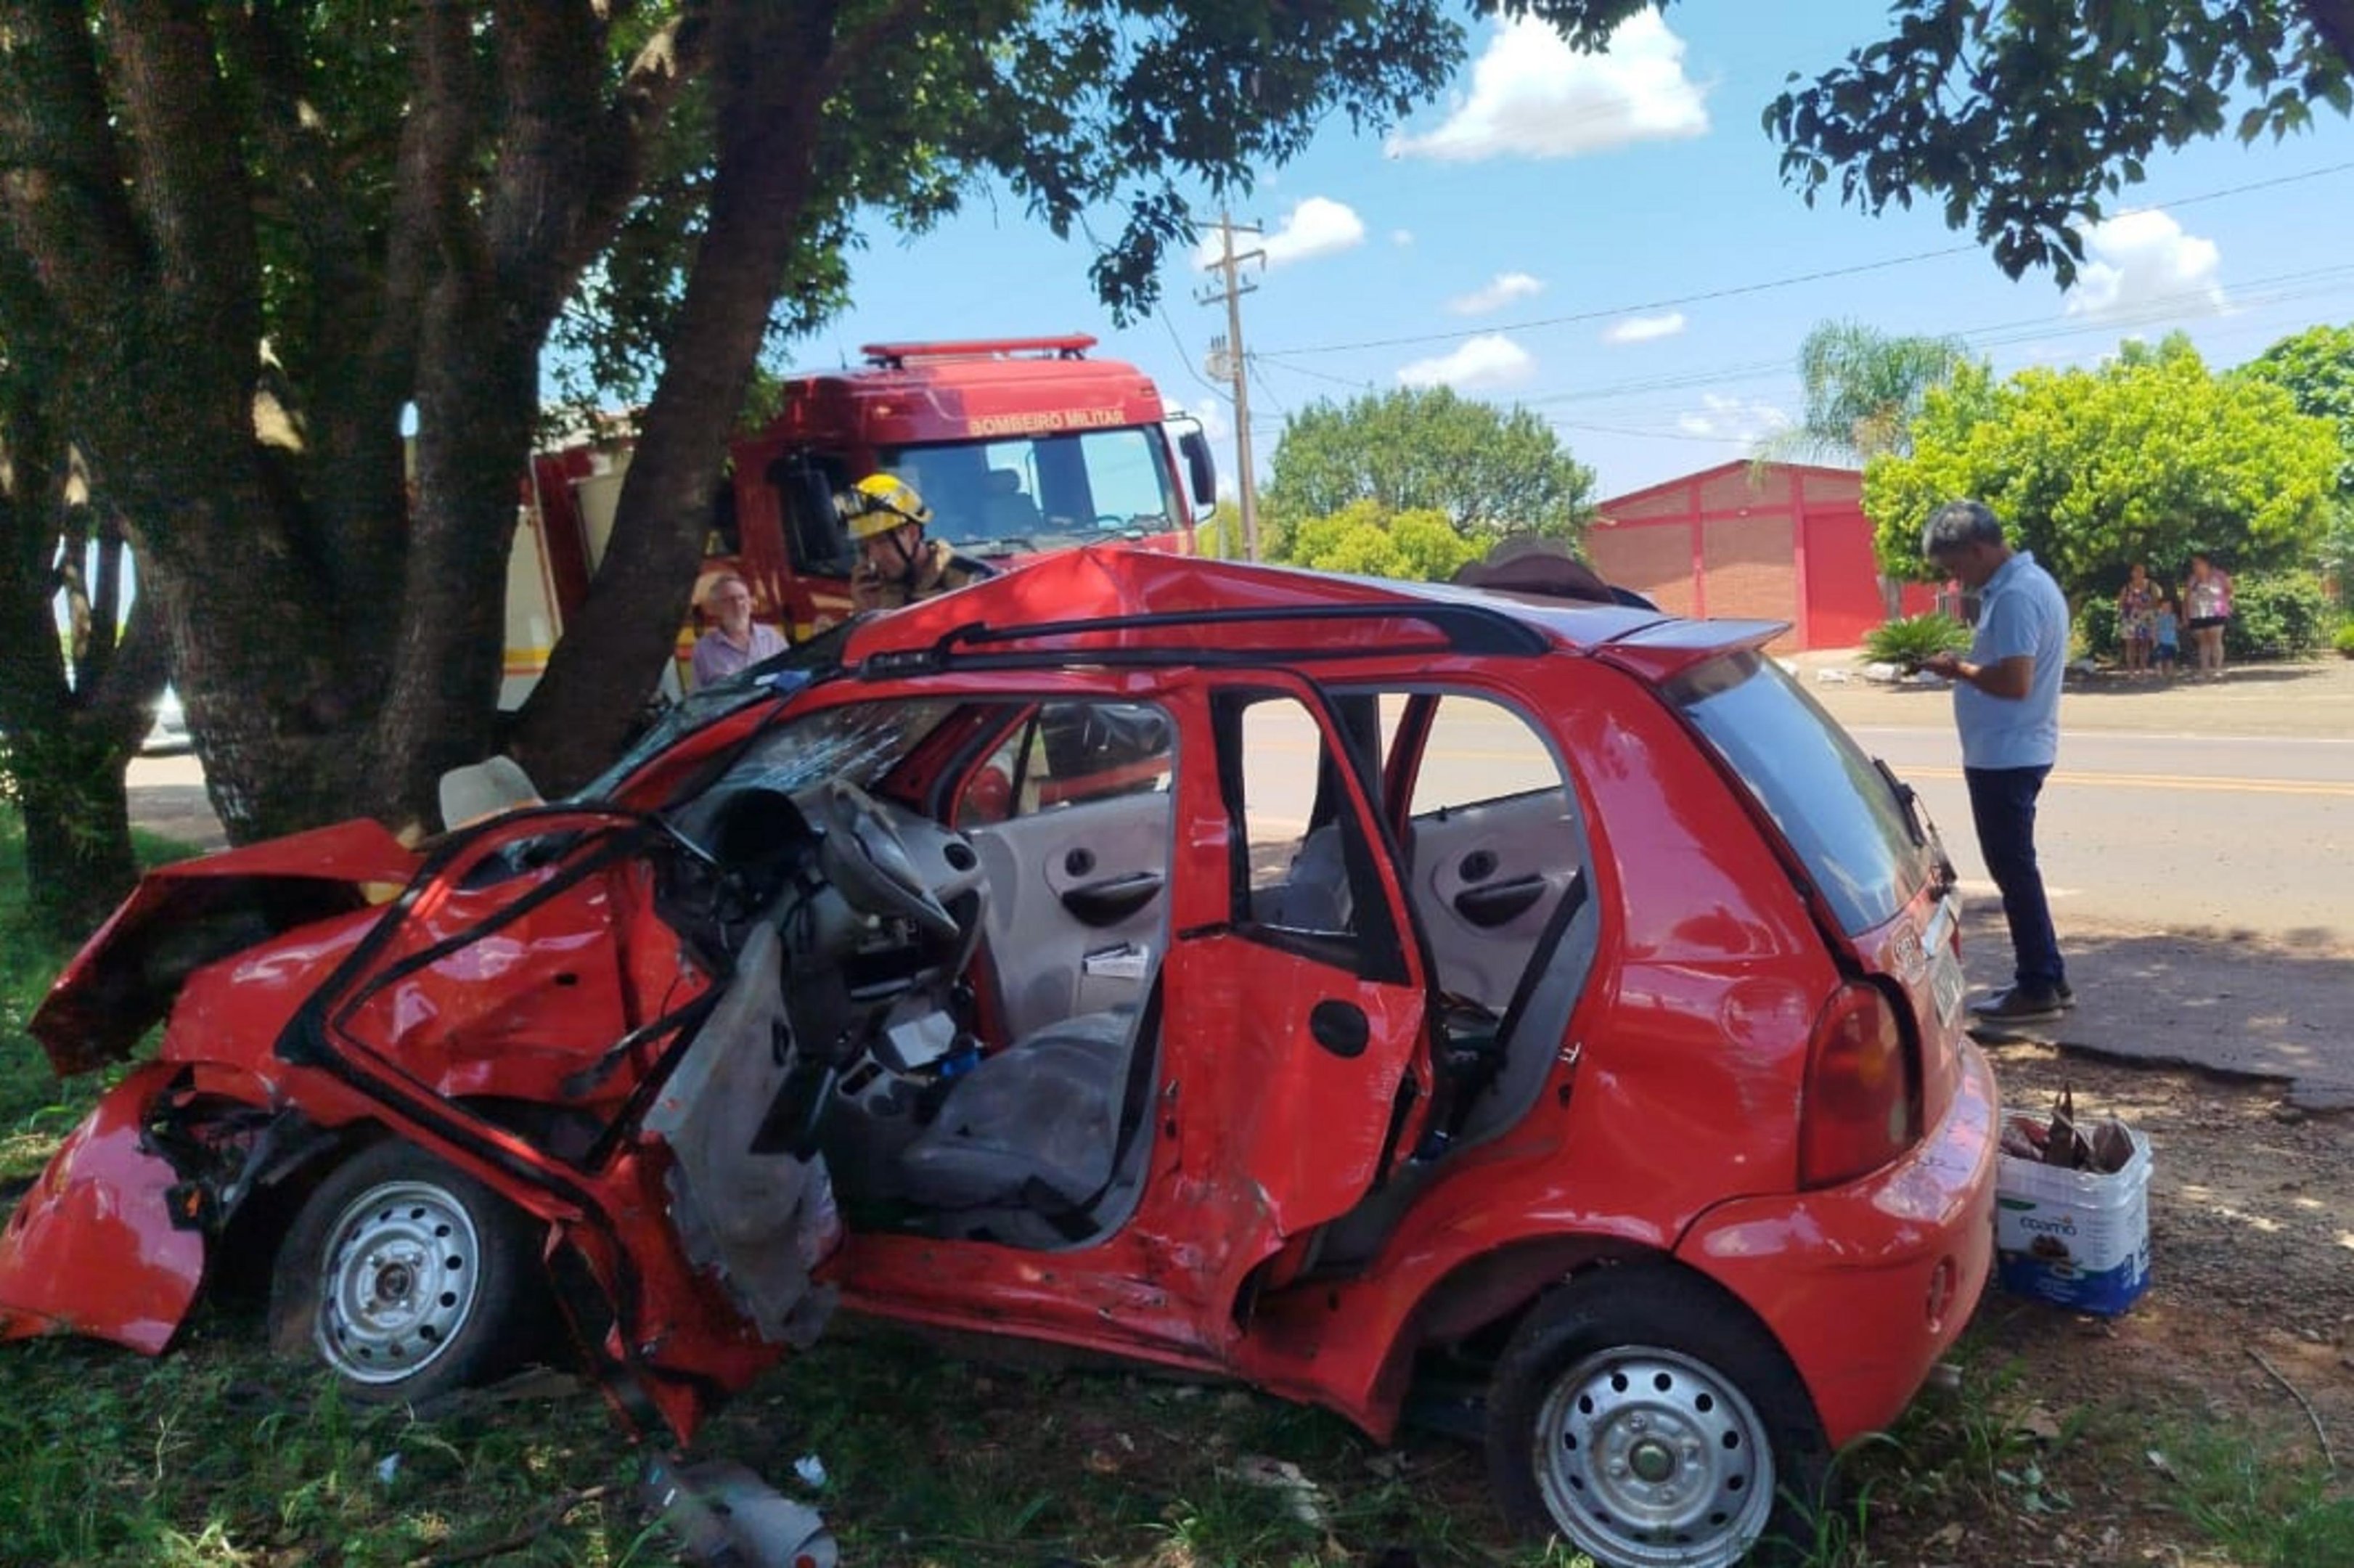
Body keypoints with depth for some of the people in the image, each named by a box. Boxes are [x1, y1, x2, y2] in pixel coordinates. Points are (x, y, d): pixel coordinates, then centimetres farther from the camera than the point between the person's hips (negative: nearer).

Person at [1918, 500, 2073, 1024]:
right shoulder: (2027, 581, 13)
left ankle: (2037, 988, 7)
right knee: (2016, 867, 17)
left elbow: (2014, 681, -26)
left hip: (2005, 755, -11)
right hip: (2012, 751, 11)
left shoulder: (2015, 596, -20)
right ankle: (2047, 978, 25)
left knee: (2013, 869, -2)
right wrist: (1968, 663, 7)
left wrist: (1959, 669, -12)